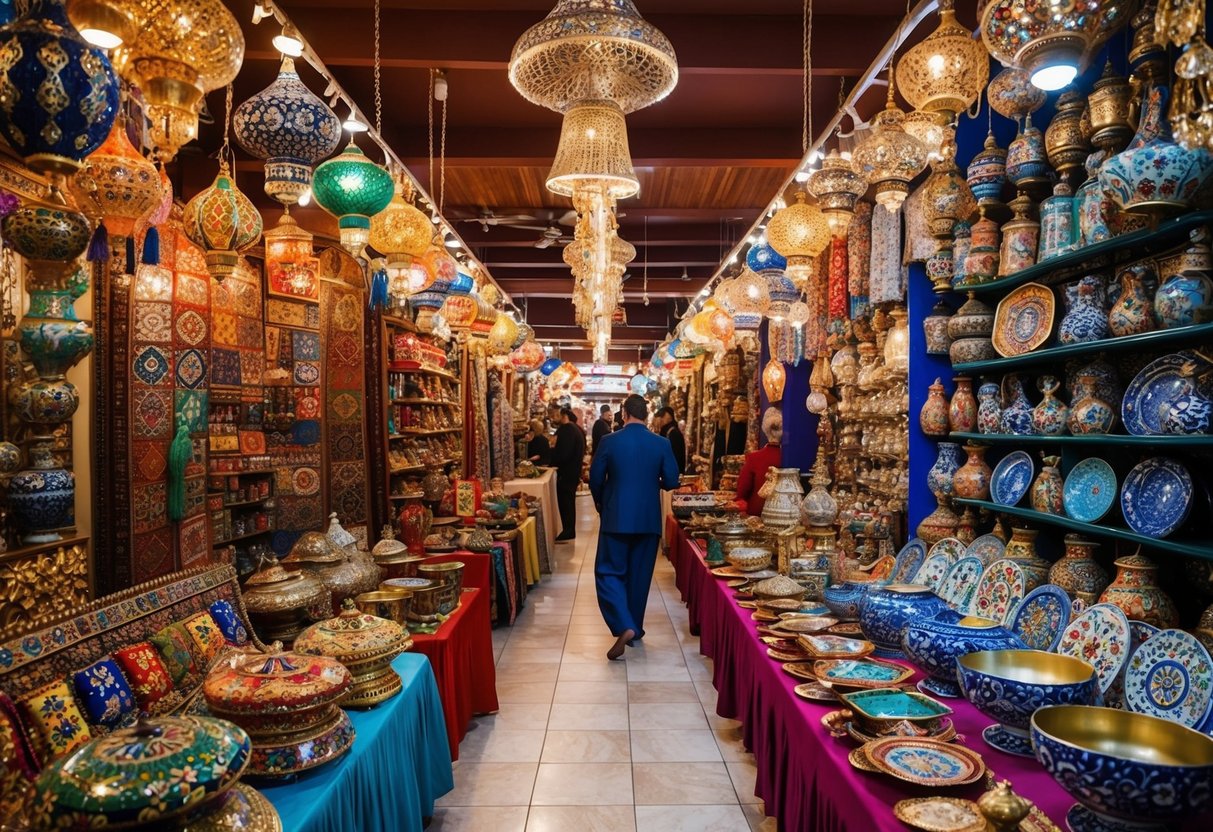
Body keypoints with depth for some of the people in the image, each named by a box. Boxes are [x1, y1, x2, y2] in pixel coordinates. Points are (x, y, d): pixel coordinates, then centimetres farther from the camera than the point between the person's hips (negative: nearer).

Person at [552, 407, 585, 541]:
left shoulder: (566, 429, -20)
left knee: (564, 501, -2)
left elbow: (562, 453, -26)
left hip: (566, 472, -10)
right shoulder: (577, 429, 10)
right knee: (569, 501, 16)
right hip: (574, 471, 10)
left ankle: (567, 531, 2)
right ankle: (570, 530, 24)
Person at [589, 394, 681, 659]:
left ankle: (624, 627, -13)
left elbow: (595, 480, -2)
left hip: (616, 518, -2)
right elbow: (671, 482, -2)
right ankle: (635, 627, 26)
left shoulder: (609, 442, -8)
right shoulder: (662, 444, -4)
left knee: (609, 572, 5)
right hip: (649, 519, 3)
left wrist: (600, 504, 18)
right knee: (639, 574, 15)